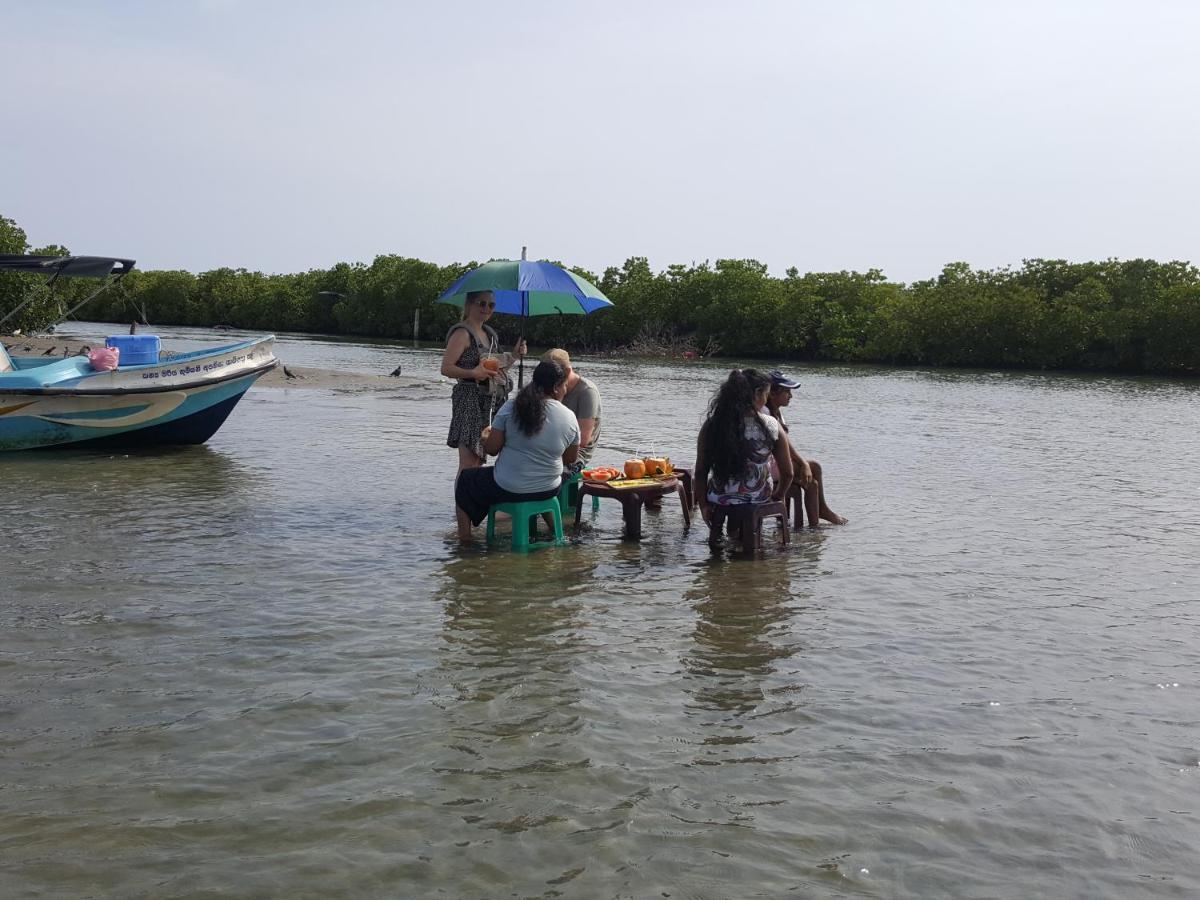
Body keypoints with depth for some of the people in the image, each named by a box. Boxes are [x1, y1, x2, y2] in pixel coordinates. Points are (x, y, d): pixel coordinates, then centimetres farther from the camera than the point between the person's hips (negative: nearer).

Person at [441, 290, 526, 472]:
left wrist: (513, 355, 12)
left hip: (491, 400, 8)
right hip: (470, 399, -8)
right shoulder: (462, 333, -7)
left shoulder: (489, 333, 18)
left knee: (479, 460, 8)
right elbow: (446, 368, -14)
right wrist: (472, 373, -27)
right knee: (468, 464, -12)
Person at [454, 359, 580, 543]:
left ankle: (465, 540, 19)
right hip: (547, 492, 3)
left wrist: (486, 437, 12)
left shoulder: (511, 408, -13)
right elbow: (570, 459, 4)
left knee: (464, 479, 22)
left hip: (507, 490, -3)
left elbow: (492, 448, -10)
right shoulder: (570, 418, -7)